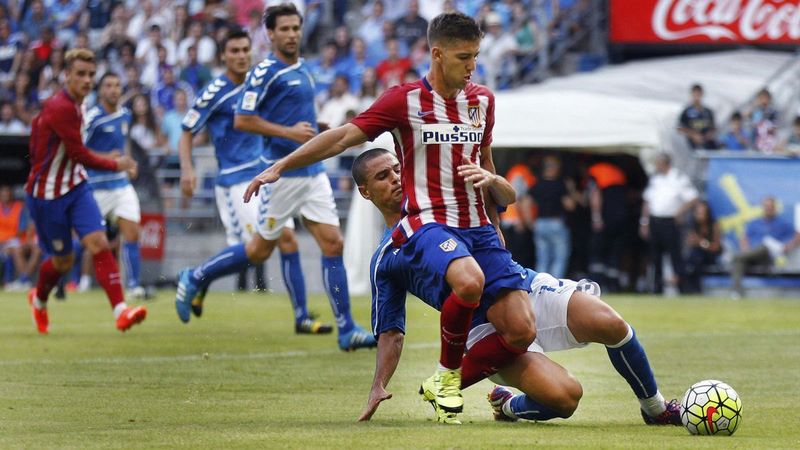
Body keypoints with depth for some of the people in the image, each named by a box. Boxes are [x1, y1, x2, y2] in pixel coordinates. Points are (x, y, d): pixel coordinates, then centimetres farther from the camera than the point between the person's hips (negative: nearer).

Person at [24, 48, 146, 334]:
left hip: (75, 187, 7)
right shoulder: (60, 108, -24)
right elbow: (79, 155, -22)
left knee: (99, 243, -12)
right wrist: (116, 165, -10)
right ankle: (39, 300, 39)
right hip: (47, 194, -7)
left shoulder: (74, 105, 4)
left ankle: (121, 312, -21)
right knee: (63, 261, 7)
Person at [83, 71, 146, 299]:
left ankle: (134, 285, -4)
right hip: (96, 185, -5)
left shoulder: (125, 115, 7)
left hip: (121, 184, 5)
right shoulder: (92, 117, -14)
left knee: (132, 233, -6)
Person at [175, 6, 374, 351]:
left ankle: (347, 331, -2)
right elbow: (242, 120, -16)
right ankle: (195, 279, 23)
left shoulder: (302, 70, 14)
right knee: (261, 249, 3)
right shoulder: (265, 72, -11)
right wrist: (288, 132, -21)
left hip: (312, 172, 7)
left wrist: (313, 128, 13)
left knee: (332, 244, -2)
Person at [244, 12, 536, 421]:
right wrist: (279, 167, -8)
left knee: (522, 330, -10)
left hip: (477, 227, 6)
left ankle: (445, 385, 13)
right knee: (470, 280, -39)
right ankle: (447, 373, -12)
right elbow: (343, 137, -3)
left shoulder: (482, 100, 13)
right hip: (427, 223, -5)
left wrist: (491, 179, 6)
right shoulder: (406, 100, -3)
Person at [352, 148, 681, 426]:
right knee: (564, 396, -27)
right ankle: (509, 406, 7)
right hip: (485, 325, -3)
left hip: (527, 287, 3)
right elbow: (390, 332, 11)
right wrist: (378, 387, -4)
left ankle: (655, 408, -3)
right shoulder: (384, 262, 13)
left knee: (609, 324, -25)